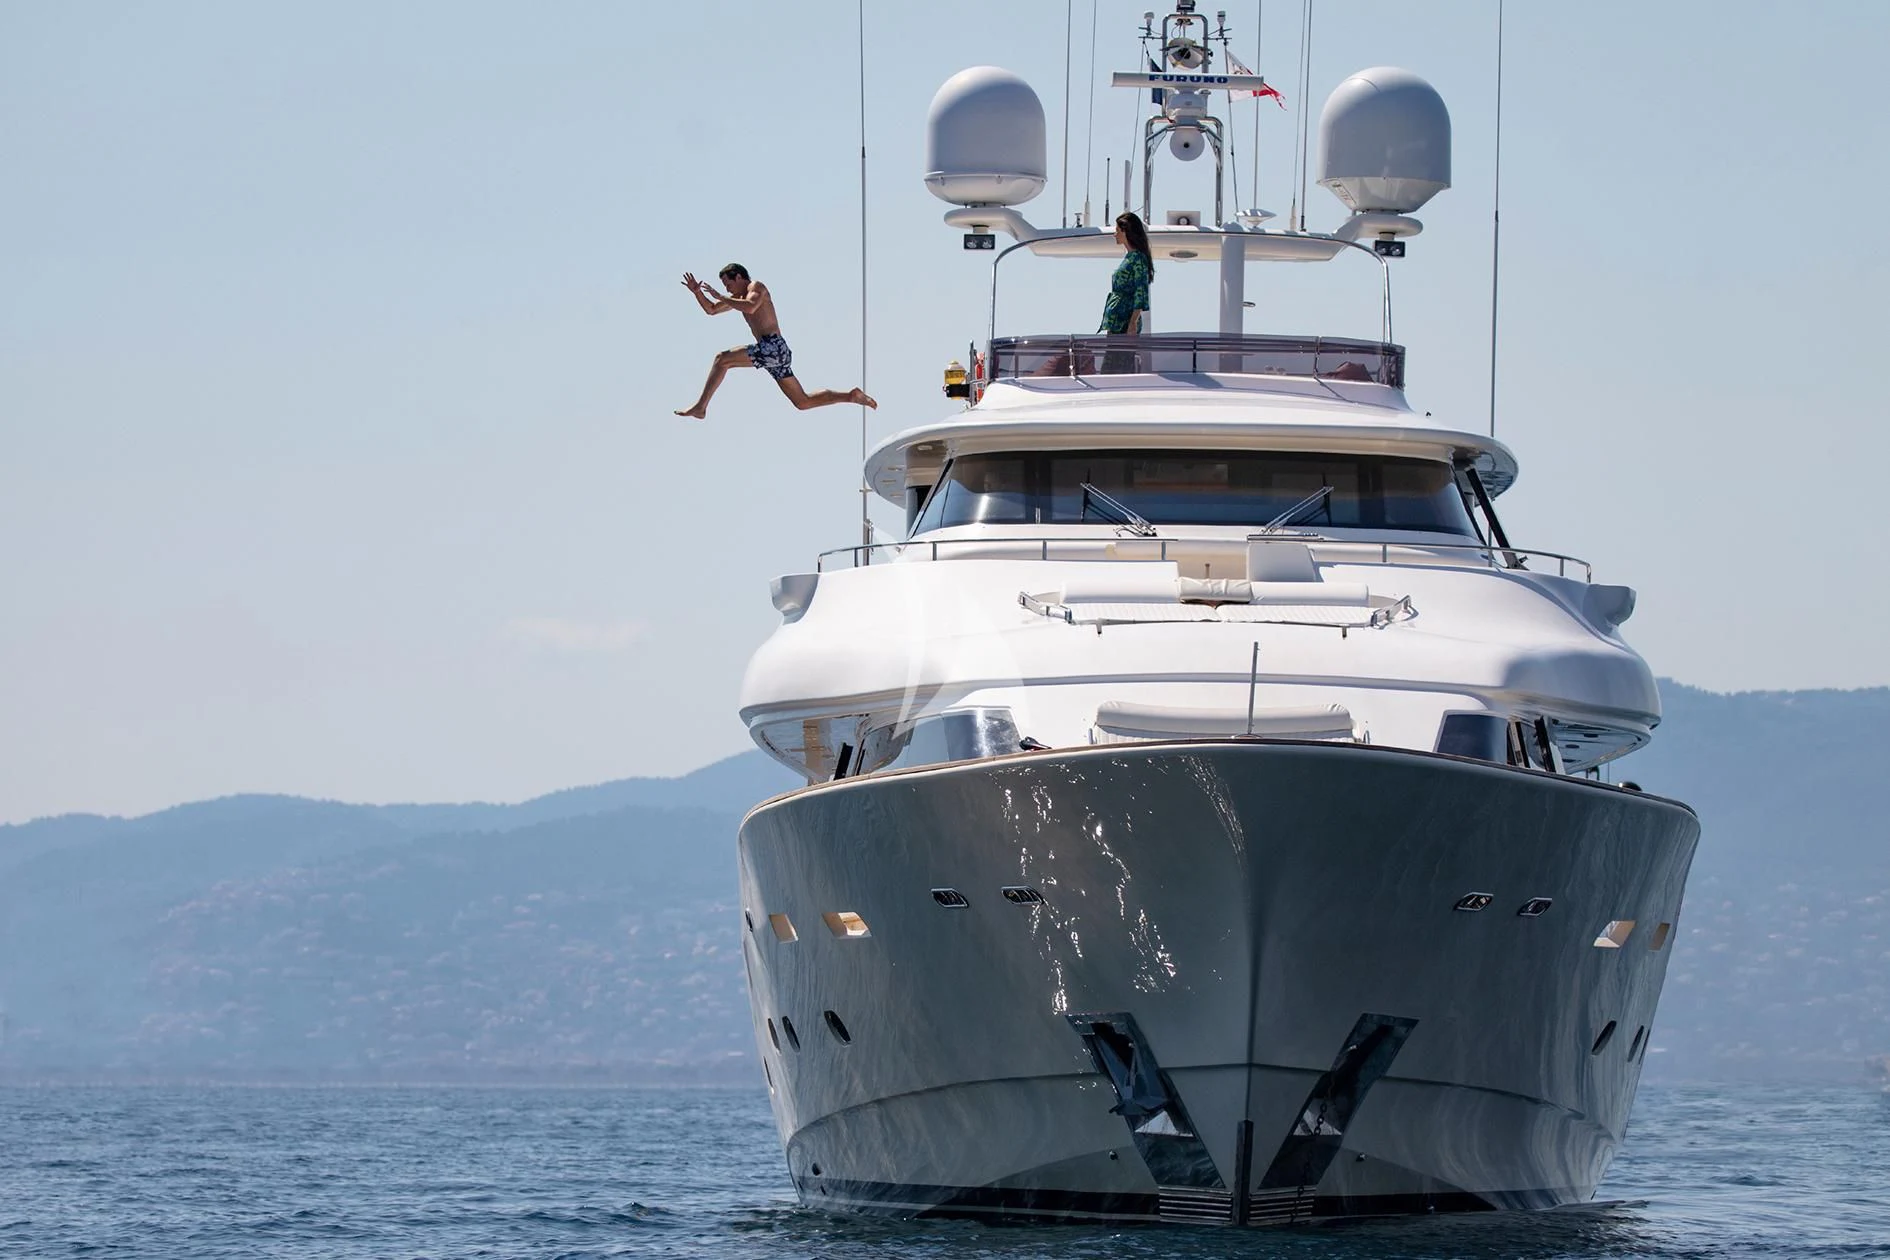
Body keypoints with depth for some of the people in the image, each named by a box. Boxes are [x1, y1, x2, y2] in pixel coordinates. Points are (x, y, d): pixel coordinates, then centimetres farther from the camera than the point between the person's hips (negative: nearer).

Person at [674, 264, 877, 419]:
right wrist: (697, 292, 19)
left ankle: (701, 407, -19)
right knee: (803, 402, 10)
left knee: (722, 359, -15)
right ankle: (852, 396, 9)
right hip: (774, 354, 10)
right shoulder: (741, 297, 28)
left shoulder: (756, 287, 1)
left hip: (772, 346, -10)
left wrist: (720, 297, -15)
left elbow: (750, 307, -22)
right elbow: (711, 310, 35)